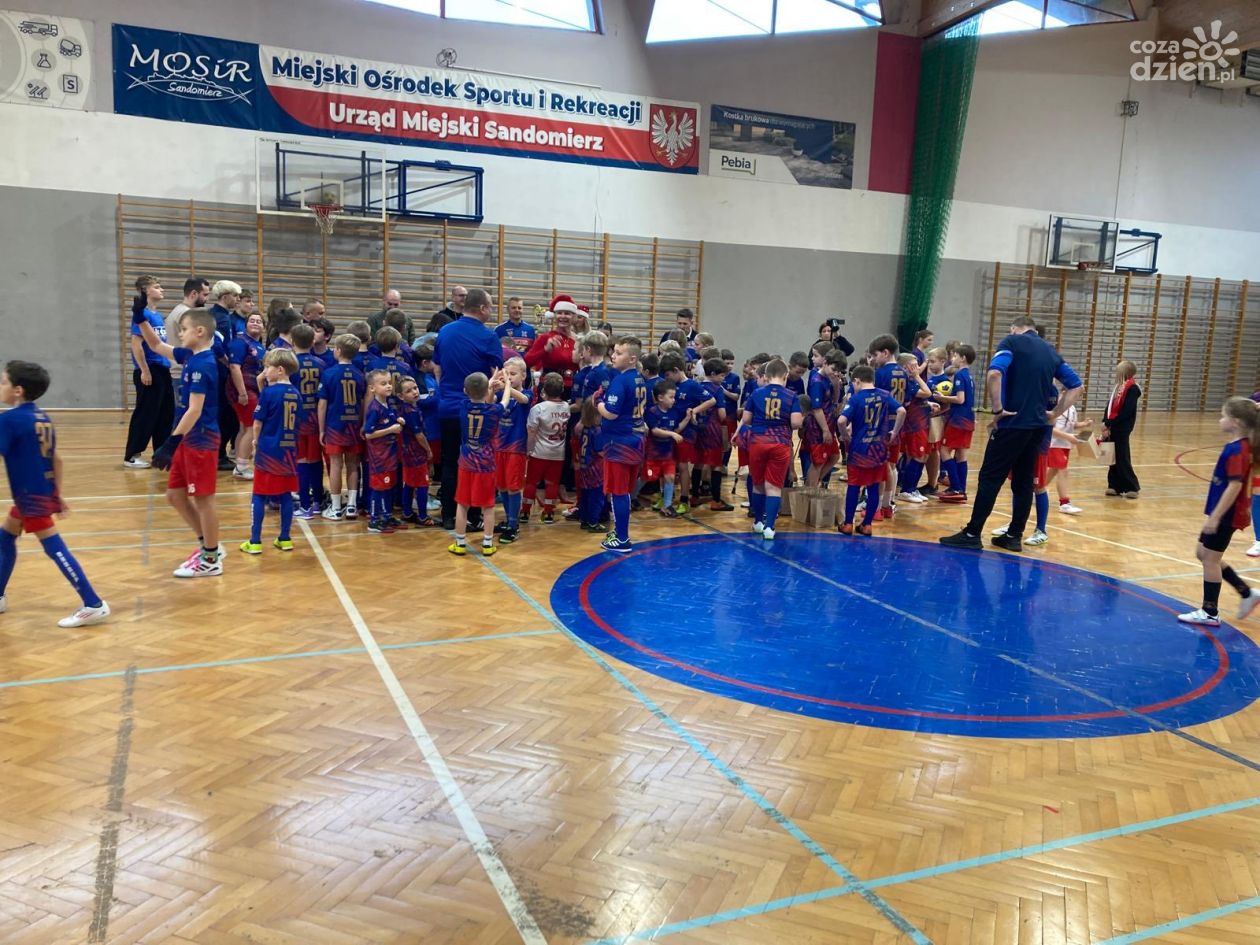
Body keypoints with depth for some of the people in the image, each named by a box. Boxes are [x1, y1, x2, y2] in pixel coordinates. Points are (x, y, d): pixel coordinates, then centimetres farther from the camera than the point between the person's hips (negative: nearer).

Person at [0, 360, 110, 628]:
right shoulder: (43, 418, 9)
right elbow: (56, 459, 13)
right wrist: (57, 495, 20)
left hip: (31, 495, -9)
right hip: (42, 492, 9)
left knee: (55, 548, -8)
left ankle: (94, 605, -9)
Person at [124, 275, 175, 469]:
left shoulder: (158, 316, 14)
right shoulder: (143, 314, -12)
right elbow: (136, 344, -18)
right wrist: (144, 370, -19)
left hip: (163, 371, 8)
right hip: (149, 371, -8)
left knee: (166, 413, 12)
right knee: (145, 414, -3)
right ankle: (131, 456, 6)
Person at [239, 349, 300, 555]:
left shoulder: (268, 392, -12)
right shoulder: (296, 394, 5)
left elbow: (258, 423, -7)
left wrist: (256, 440, 10)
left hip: (269, 450, -5)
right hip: (289, 449, 5)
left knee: (259, 495, 2)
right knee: (286, 495, 11)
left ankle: (255, 542, 4)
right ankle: (285, 539, 17)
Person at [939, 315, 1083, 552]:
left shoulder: (1012, 342, -2)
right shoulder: (1050, 351, 16)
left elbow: (994, 373, -21)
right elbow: (1076, 386, 16)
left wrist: (998, 409, -14)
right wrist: (1055, 414, 14)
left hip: (1012, 423, -6)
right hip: (1038, 425, 6)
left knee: (990, 478, -3)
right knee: (1024, 481, 11)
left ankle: (972, 534, -2)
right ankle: (1014, 536, 15)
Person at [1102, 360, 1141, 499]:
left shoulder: (1132, 388, -12)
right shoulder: (1118, 387, 13)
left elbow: (1126, 411, -18)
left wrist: (1109, 424, -15)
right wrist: (1105, 423, -2)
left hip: (1122, 429, -8)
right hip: (1112, 428, 8)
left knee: (1122, 458, -4)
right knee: (1113, 457, 10)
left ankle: (1132, 487, 5)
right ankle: (1115, 486, 16)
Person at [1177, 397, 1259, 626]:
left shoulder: (1236, 450, -21)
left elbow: (1235, 486, -26)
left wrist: (1215, 517, -24)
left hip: (1226, 516, -10)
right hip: (1226, 514, 10)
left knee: (1210, 558, 1)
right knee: (1203, 554, 18)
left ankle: (1210, 612, 11)